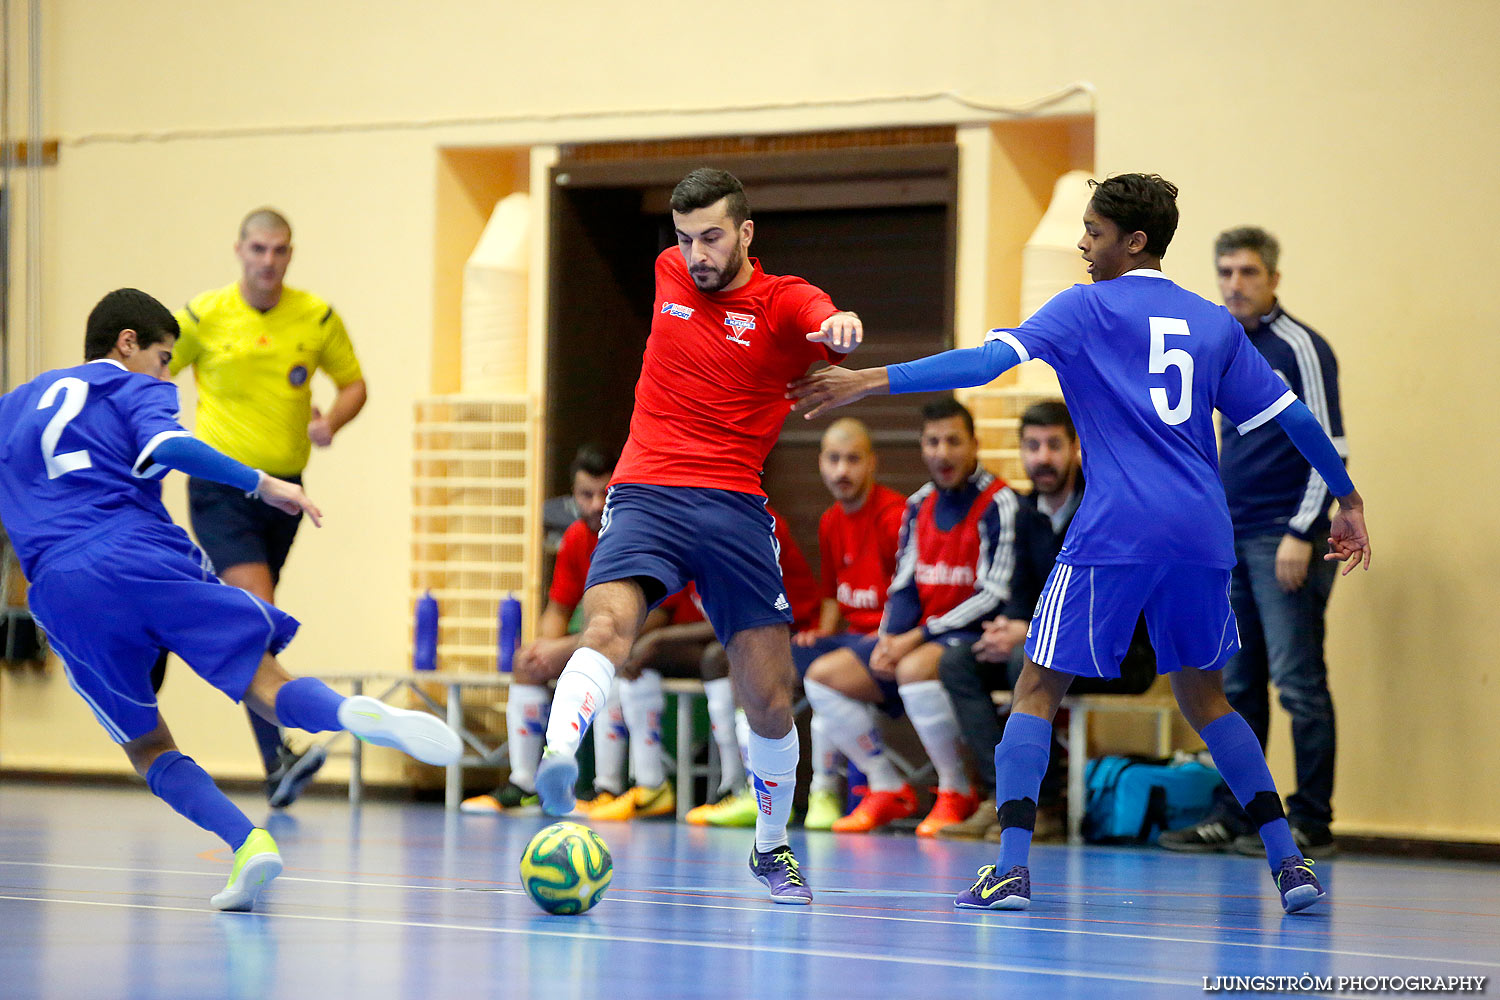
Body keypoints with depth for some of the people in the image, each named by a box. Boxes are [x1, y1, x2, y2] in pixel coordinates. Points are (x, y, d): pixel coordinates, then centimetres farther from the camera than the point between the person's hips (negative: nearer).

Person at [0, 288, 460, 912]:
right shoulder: (133, 389, 12)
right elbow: (164, 446, -9)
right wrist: (260, 484, -11)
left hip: (58, 592, 3)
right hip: (144, 557, -3)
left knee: (147, 749, 12)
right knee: (266, 684, -9)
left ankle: (247, 842, -13)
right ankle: (355, 714, -42)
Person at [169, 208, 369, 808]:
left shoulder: (317, 318, 2)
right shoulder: (203, 317, -5)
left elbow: (354, 383, 13)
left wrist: (331, 422, -7)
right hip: (220, 486, -4)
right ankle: (277, 761, -27)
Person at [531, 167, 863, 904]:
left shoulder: (784, 301, -4)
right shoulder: (670, 271, 8)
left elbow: (827, 328, -28)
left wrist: (839, 331, -50)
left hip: (734, 509, -1)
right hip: (646, 495, 1)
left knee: (770, 699, 0)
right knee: (608, 625, -29)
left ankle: (771, 847, 21)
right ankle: (557, 759, -51)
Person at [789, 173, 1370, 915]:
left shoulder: (1087, 307, 2)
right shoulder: (1214, 324, 14)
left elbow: (991, 361, -10)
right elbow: (1291, 416, 14)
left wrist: (872, 380, -11)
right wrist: (1347, 499, 25)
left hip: (1115, 533, -5)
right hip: (1203, 534, 5)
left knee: (1039, 687, 2)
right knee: (1201, 693, 19)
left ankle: (1012, 866, -13)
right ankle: (1289, 861, 11)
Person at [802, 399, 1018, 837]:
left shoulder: (998, 504, -11)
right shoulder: (919, 505, 11)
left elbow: (995, 596, -17)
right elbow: (904, 585, 13)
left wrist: (917, 638, -19)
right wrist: (889, 640, -8)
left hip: (972, 636, -8)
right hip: (917, 638, 8)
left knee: (914, 670, -38)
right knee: (822, 676, -3)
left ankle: (957, 794, -19)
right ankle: (890, 791, 2)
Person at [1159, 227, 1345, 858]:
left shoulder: (1299, 349, -8)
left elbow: (1331, 449, -12)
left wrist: (1301, 534, -17)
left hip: (1283, 542, -8)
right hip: (1231, 541, 8)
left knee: (1298, 685, -7)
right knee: (1237, 687, 9)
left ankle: (1311, 824, -4)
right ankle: (1235, 817, 14)